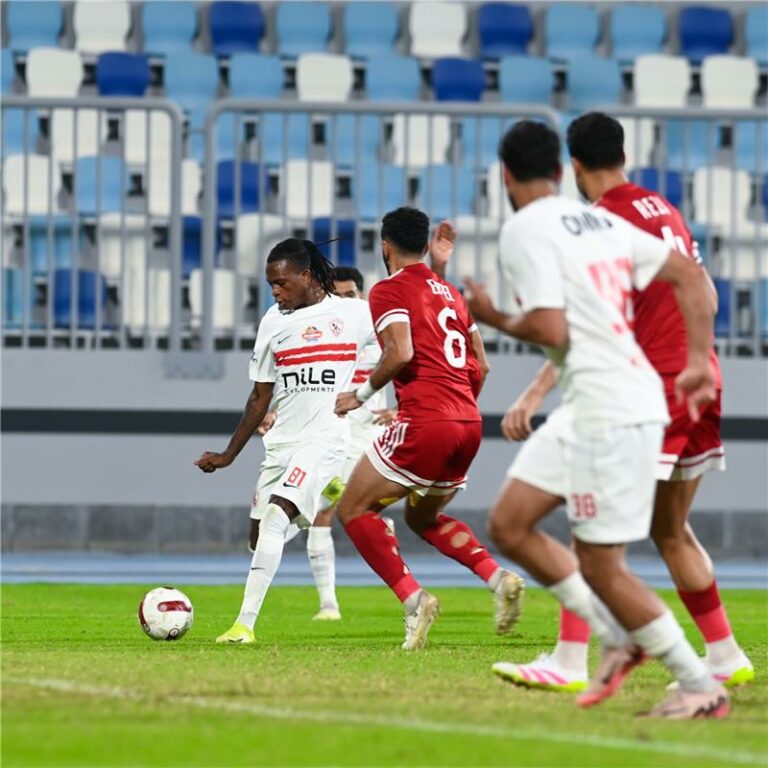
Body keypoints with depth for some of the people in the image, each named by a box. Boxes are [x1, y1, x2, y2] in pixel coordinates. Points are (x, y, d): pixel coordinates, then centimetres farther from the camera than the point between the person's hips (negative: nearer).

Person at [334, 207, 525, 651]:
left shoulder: (390, 290, -2)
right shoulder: (451, 293, 21)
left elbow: (400, 352, -18)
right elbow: (481, 365, 21)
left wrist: (362, 394, -5)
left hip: (425, 422, -8)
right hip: (469, 422, 8)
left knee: (353, 509, 4)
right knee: (423, 518, 26)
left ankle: (413, 598, -13)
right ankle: (499, 577, 3)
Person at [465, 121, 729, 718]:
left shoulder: (525, 231, -10)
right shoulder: (600, 221, 14)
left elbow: (550, 331, -19)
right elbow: (690, 276, 12)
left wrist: (495, 319, 0)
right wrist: (699, 363, 12)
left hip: (611, 414, -9)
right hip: (588, 407, 9)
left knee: (601, 567, -2)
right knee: (509, 526, 11)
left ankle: (702, 688, 5)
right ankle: (620, 640, 14)